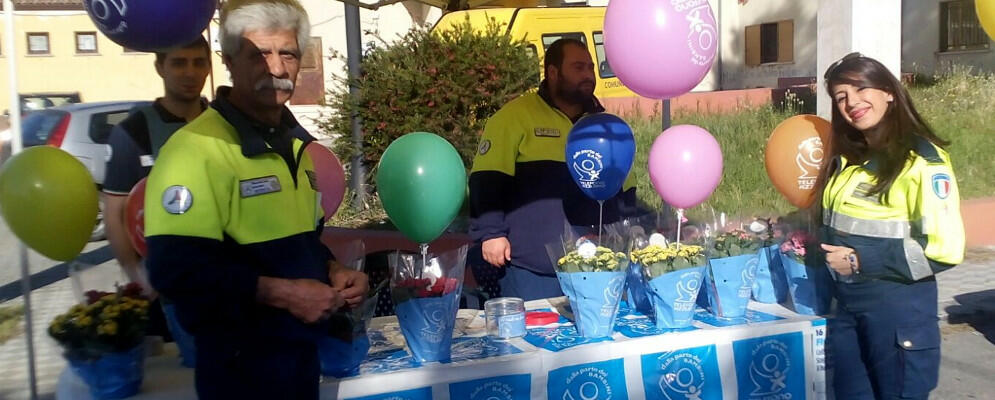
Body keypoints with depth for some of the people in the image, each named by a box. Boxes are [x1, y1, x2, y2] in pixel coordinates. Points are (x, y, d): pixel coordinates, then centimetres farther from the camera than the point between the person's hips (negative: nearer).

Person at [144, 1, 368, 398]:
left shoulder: (297, 144, 10)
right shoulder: (195, 148, -18)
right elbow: (175, 268, -23)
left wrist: (333, 271, 1)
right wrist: (280, 292, -24)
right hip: (239, 362, -8)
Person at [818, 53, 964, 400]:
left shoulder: (922, 158, -13)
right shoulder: (847, 159, 9)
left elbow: (944, 248, -19)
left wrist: (862, 262, -20)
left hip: (898, 309, -7)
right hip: (846, 305, 7)